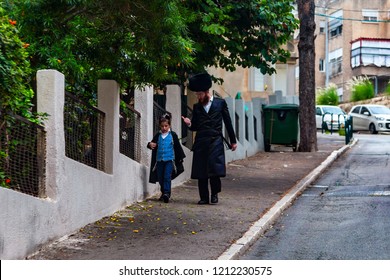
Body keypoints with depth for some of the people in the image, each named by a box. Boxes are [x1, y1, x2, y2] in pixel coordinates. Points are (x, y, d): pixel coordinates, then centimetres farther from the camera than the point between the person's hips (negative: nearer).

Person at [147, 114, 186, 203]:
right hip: (159, 160, 4)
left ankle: (167, 193, -17)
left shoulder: (173, 135, 1)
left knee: (167, 177, -14)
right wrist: (150, 144, -14)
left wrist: (181, 157, 9)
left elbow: (178, 146, 6)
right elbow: (153, 144, 11)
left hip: (169, 160, -4)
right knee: (160, 178, 8)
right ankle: (163, 193, 20)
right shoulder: (158, 135, 8)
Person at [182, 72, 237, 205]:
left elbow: (228, 123, 8)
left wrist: (233, 141, 8)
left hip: (215, 141, -3)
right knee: (201, 171, 1)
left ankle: (214, 194, 9)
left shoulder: (220, 103, 6)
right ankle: (204, 197, 10)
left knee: (215, 169, -11)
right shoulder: (197, 107, 14)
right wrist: (189, 123, -6)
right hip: (201, 142, 3)